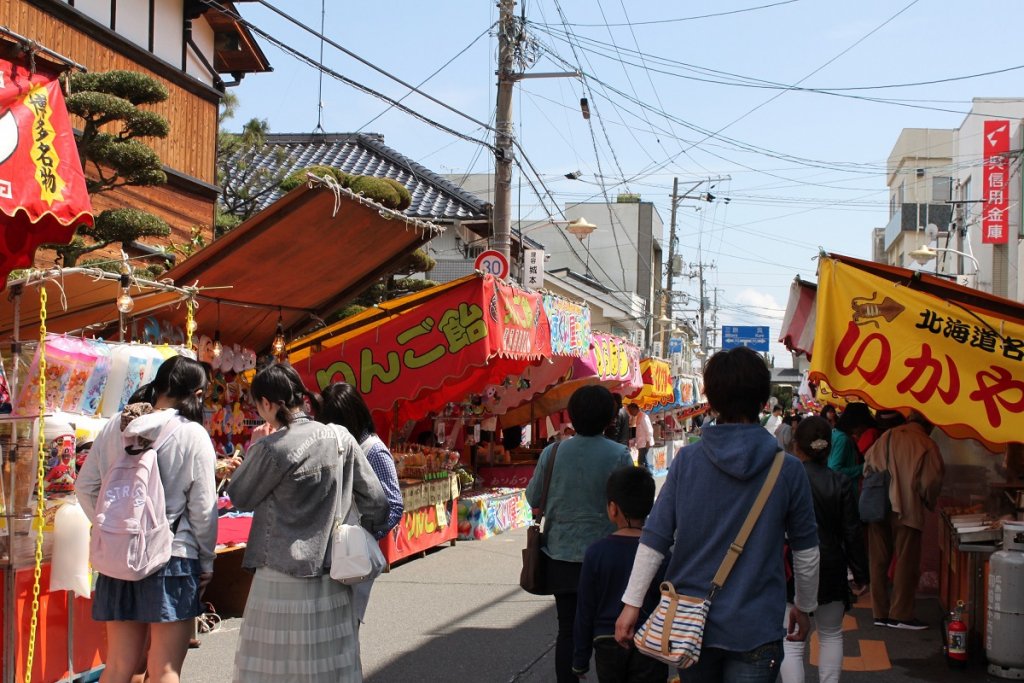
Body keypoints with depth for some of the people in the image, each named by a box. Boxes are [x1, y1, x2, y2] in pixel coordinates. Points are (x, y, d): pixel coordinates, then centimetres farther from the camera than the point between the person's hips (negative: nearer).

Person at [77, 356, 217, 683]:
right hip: (173, 560, -5)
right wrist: (206, 562, 4)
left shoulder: (114, 427, 3)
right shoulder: (192, 435, -9)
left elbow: (86, 487, 8)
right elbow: (203, 508, -7)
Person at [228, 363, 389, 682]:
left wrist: (253, 453, 13)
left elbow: (240, 498, 2)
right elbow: (376, 502, 4)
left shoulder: (271, 449, -14)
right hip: (332, 576, 5)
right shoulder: (340, 437, 1)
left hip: (284, 578, -5)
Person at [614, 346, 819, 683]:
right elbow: (806, 551, 2)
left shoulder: (686, 460, -6)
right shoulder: (788, 470, -7)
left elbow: (654, 538, -6)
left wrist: (632, 604, 1)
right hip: (755, 628, -2)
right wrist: (804, 606, 18)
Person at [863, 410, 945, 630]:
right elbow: (931, 482, -8)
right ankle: (900, 614, 6)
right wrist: (929, 503, 11)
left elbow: (867, 467, 5)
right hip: (907, 510, -4)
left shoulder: (886, 437, 5)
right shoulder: (926, 445, -6)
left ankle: (880, 613, 15)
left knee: (878, 561, 10)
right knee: (906, 562, 4)